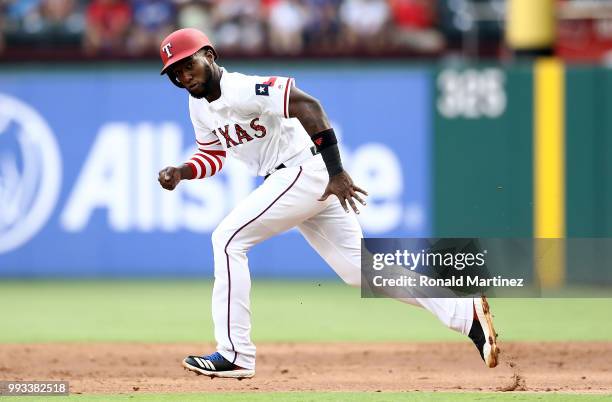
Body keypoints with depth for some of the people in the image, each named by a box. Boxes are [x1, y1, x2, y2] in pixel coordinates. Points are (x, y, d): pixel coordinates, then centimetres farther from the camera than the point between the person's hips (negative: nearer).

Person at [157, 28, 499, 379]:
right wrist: (180, 173, 3)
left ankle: (234, 355, -10)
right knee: (360, 268, 8)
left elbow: (308, 105, -27)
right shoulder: (200, 105, 10)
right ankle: (466, 313, 8)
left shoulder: (241, 90, -20)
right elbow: (213, 154, 23)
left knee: (229, 239, -12)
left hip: (305, 171, -10)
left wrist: (336, 173, -29)